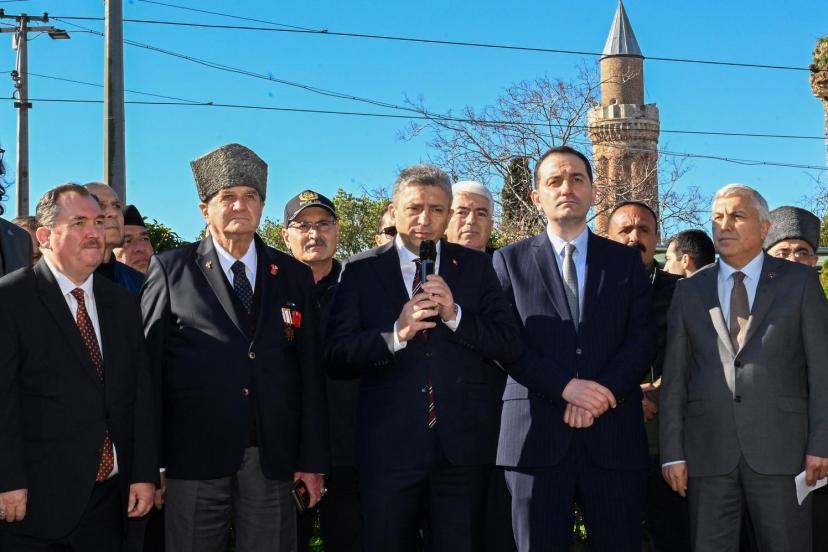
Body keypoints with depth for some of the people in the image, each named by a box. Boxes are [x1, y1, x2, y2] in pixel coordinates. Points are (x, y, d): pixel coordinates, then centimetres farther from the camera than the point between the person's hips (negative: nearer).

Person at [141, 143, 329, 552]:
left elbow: (310, 372, 9)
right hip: (195, 458, -2)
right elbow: (148, 369, 0)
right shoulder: (171, 271, 3)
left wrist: (313, 460, 4)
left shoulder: (294, 276, 11)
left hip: (273, 459, 2)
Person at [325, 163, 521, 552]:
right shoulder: (361, 270, 3)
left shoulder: (475, 266, 7)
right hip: (388, 444, -1)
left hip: (464, 442, 1)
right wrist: (395, 333, -20)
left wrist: (455, 313, -14)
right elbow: (336, 353, -5)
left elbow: (509, 345, 0)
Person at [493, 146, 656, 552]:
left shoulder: (626, 261, 14)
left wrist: (602, 392, -13)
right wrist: (565, 387, -14)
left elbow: (643, 339, 3)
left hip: (614, 434, 1)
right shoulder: (511, 260, 9)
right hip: (537, 434, -1)